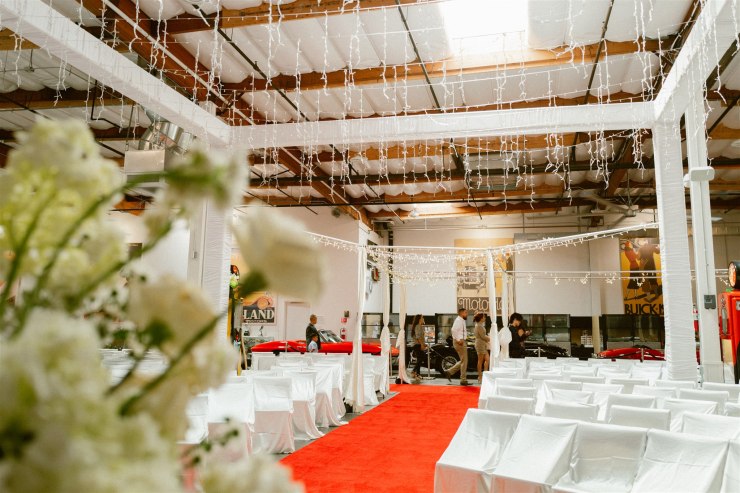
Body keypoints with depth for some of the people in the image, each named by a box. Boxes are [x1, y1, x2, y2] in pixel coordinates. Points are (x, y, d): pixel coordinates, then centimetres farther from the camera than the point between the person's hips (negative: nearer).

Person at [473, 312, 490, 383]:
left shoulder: (481, 325, 17)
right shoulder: (479, 326, -15)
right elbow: (482, 336, -18)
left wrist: (487, 338, 3)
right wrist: (489, 338, -3)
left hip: (483, 345, 10)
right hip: (480, 344, -10)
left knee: (487, 360, 7)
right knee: (480, 361, -4)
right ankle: (480, 377, 2)